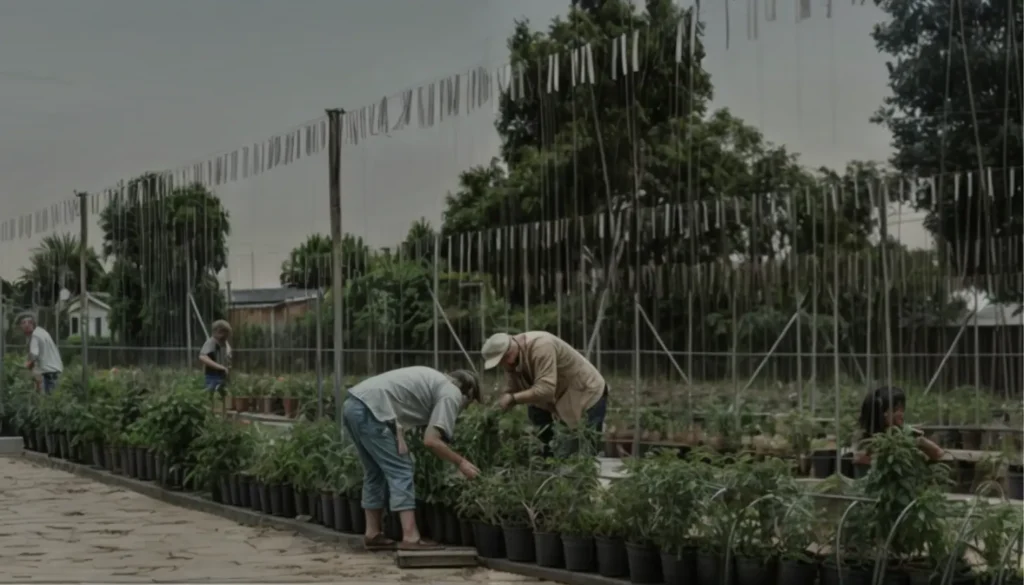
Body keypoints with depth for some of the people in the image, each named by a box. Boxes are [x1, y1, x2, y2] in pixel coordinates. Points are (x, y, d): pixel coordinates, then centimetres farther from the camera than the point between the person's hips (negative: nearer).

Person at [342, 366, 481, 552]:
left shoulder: (432, 381, 28)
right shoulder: (452, 394, 1)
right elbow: (431, 440, -9)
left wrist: (398, 434, 5)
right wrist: (460, 462, 2)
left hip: (353, 405, 9)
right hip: (369, 409, -9)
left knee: (375, 473, 18)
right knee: (400, 471, -5)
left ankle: (373, 534, 22)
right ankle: (411, 537, -8)